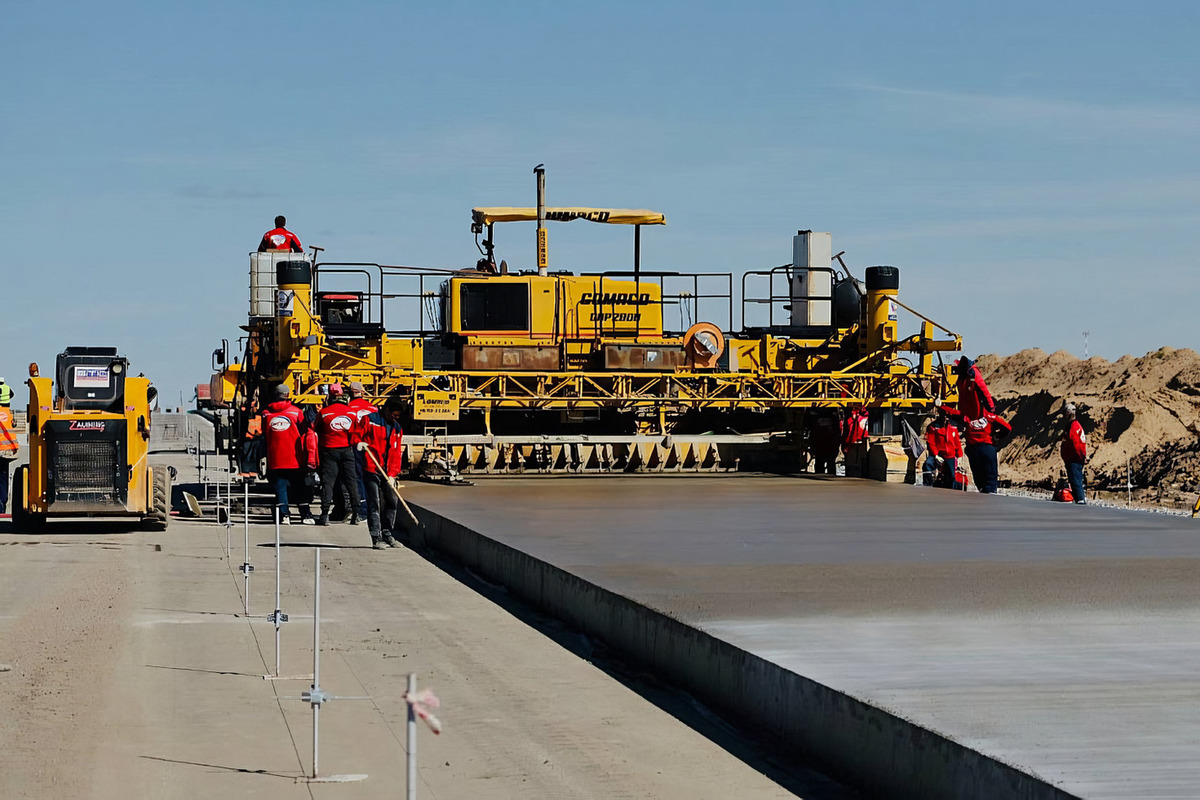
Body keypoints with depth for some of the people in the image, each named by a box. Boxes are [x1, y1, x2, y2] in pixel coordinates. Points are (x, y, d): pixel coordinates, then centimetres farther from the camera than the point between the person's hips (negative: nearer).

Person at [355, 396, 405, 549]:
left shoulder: (397, 428, 16)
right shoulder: (370, 420, -1)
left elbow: (397, 453, 12)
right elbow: (356, 434, -1)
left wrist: (392, 473, 2)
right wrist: (358, 443, -25)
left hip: (386, 473, 6)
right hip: (371, 469, -6)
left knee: (392, 501, 8)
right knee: (374, 503, -8)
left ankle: (387, 534, 22)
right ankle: (376, 538, -6)